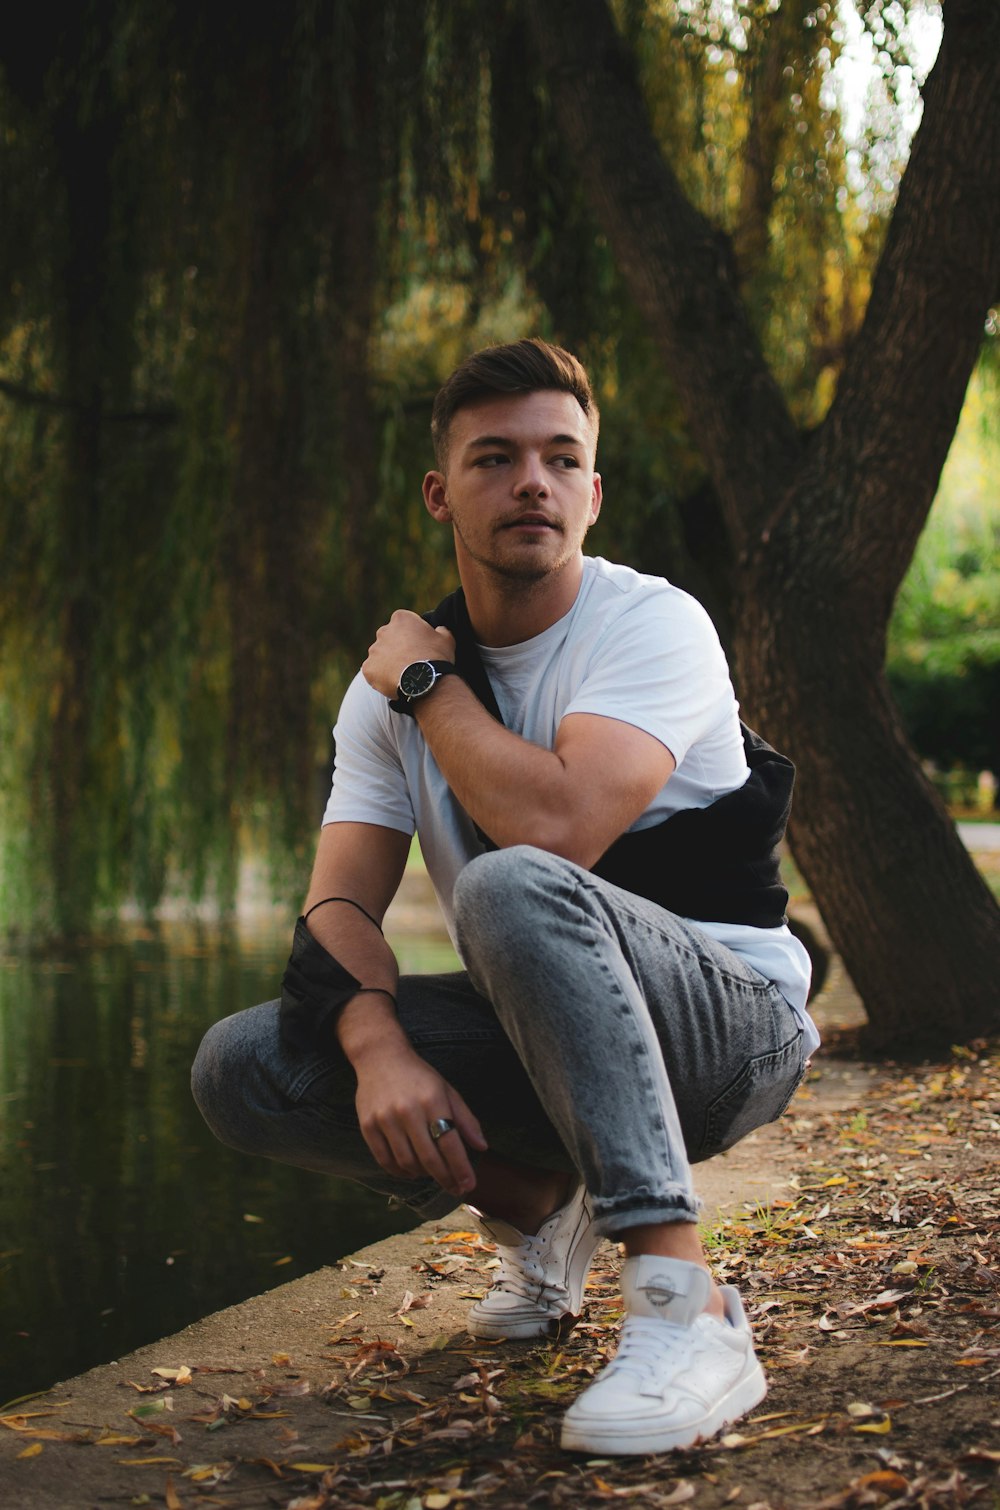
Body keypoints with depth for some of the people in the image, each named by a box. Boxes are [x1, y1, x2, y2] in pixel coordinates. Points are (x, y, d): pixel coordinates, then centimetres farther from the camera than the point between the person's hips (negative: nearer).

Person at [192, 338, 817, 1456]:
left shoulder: (654, 622, -14)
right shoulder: (390, 680, 3)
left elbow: (556, 825, -32)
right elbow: (338, 904, -6)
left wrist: (426, 682, -15)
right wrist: (380, 1051, -27)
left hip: (733, 1026, -6)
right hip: (535, 1037, 6)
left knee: (511, 887, -36)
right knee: (241, 1068, -12)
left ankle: (686, 1309, -35)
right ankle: (537, 1206, 10)